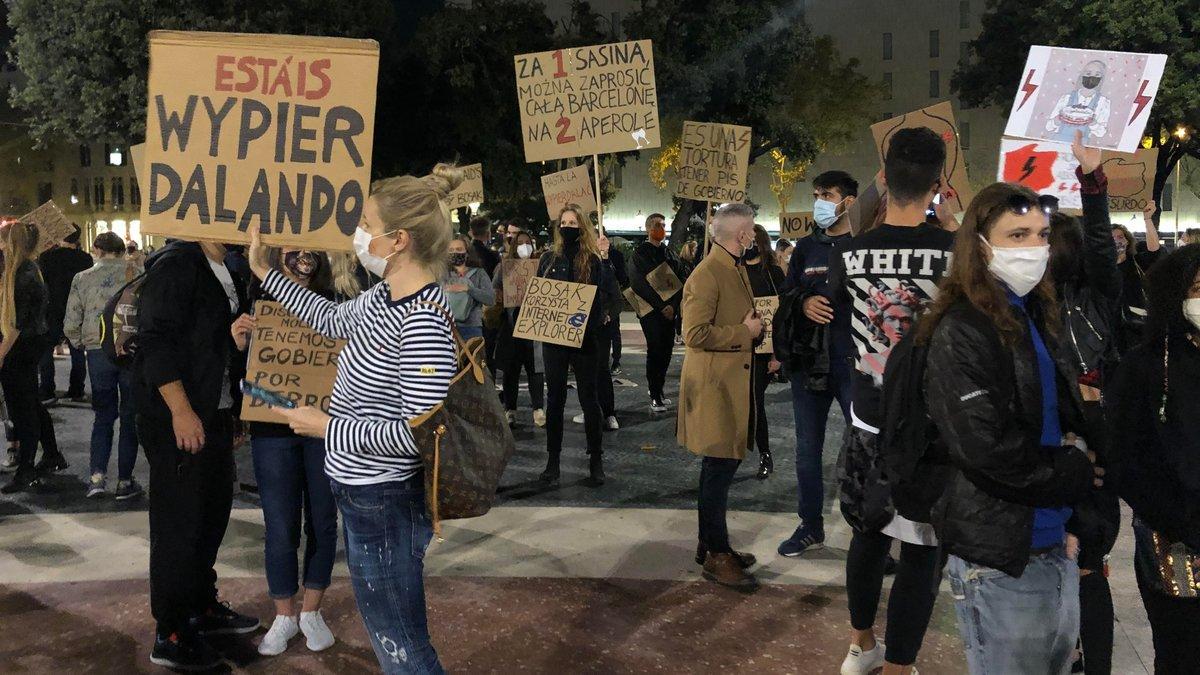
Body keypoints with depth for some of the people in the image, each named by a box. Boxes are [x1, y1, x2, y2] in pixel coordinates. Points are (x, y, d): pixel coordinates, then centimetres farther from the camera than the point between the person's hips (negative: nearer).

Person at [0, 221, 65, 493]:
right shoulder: (30, 269, 10)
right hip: (34, 344, 10)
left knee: (22, 409, -3)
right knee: (31, 404, 19)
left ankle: (25, 474, 3)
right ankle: (53, 456, 31)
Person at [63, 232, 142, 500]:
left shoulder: (82, 279, 3)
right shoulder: (136, 274, -2)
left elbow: (71, 325, 1)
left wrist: (82, 344, 19)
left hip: (98, 352, 2)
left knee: (104, 414, 15)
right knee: (130, 416, 8)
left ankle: (97, 476, 5)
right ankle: (125, 481, 9)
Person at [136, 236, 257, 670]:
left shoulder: (230, 275, 15)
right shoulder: (176, 265, -13)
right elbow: (155, 340, -20)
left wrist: (235, 413, 17)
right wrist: (181, 411, -23)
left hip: (216, 417, 9)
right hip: (178, 419, -9)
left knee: (214, 512, 16)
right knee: (179, 521, -2)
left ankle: (202, 608, 31)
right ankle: (170, 635, 9)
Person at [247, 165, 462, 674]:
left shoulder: (422, 321, -26)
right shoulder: (384, 297, 4)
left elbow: (419, 431, -27)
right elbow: (333, 318, 24)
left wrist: (326, 426, -17)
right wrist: (263, 272, 26)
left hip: (385, 505, -10)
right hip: (366, 495, 10)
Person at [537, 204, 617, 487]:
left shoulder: (594, 260, -3)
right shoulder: (549, 259, 7)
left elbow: (609, 295, -6)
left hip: (584, 339, -3)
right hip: (553, 338, 3)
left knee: (589, 400, 5)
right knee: (554, 399, 9)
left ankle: (596, 460, 14)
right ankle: (552, 460, 18)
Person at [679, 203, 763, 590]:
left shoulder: (737, 268, 14)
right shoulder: (707, 274, -17)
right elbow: (695, 334, -23)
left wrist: (755, 327, 9)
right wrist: (744, 333, -15)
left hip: (733, 382, 10)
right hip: (714, 386, -10)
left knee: (722, 465, 17)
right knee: (719, 468, -3)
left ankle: (711, 544, 29)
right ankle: (716, 557, 8)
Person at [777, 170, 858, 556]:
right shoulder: (806, 247, 13)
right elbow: (786, 295, 16)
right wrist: (803, 302, -5)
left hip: (855, 363, -5)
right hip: (808, 364, 5)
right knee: (807, 451, 13)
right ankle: (811, 527, 27)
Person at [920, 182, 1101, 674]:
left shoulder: (1039, 317, 10)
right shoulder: (961, 332, -16)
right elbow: (986, 446, -23)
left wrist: (1077, 445, -3)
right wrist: (1075, 475, -10)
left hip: (1057, 545, 8)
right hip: (1000, 559, -8)